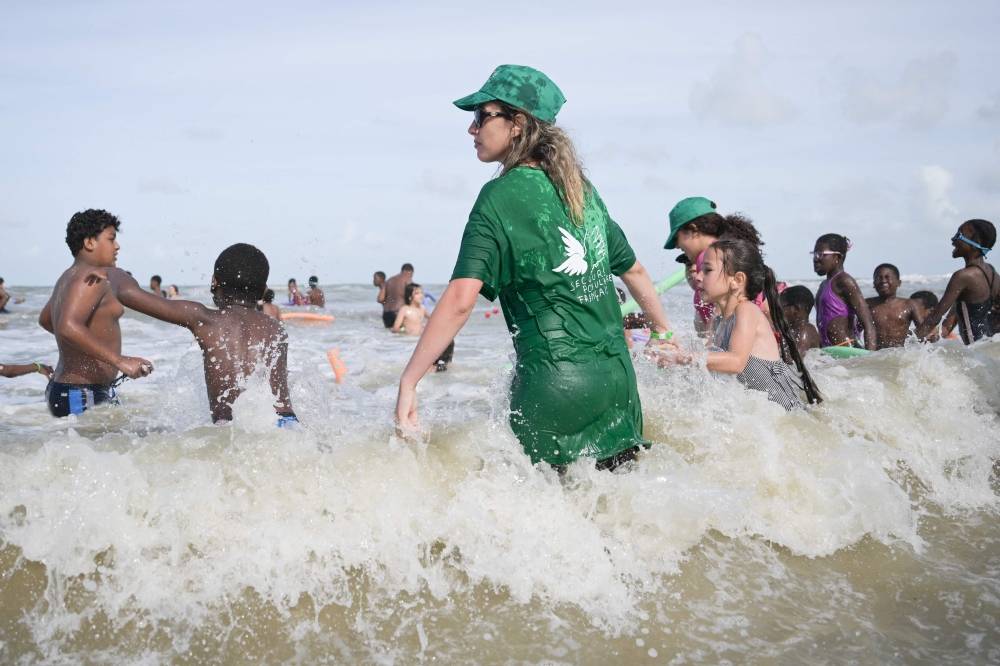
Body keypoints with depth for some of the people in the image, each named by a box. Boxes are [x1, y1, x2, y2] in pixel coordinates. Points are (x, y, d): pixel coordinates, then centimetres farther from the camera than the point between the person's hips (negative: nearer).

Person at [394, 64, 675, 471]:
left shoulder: (500, 196, -9)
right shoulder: (581, 188, 11)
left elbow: (460, 300, -19)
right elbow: (633, 270, 22)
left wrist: (408, 382, -16)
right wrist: (664, 333, 36)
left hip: (553, 383, -7)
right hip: (617, 376, 7)